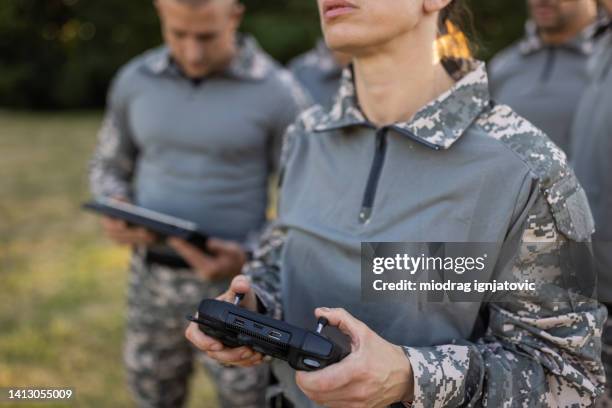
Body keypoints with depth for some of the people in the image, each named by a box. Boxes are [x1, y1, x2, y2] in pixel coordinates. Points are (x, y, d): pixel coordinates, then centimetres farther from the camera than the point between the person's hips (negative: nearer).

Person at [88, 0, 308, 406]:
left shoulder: (278, 93, -13)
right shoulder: (135, 81, -2)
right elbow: (110, 168, 12)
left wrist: (250, 258, -23)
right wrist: (116, 218, -10)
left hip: (233, 285, -3)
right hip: (153, 278, 4)